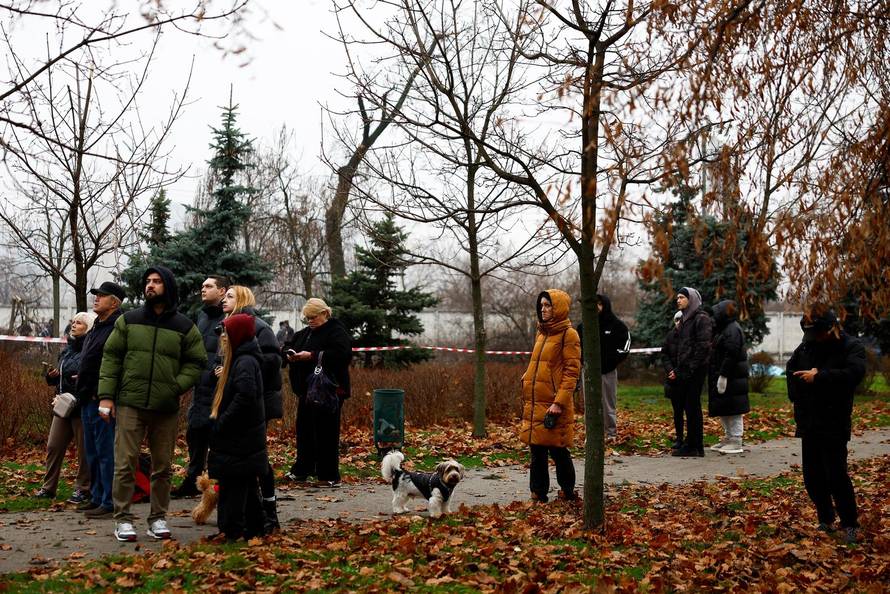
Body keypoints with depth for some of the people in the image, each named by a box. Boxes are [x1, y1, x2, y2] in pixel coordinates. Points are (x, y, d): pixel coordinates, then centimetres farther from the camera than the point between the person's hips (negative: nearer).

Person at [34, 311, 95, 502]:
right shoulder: (68, 349, 15)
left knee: (83, 450, 2)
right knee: (53, 446, 8)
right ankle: (48, 488, 18)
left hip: (81, 407, -8)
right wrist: (52, 375, 4)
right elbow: (58, 379, 25)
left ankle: (82, 489, 13)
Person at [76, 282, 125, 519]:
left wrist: (102, 396, -24)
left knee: (105, 452, -6)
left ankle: (109, 503, -1)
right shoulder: (97, 327, 19)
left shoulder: (118, 328, -14)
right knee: (92, 452, 16)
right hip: (88, 400, 11)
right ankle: (97, 497, 26)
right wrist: (84, 390, 19)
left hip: (102, 400, -11)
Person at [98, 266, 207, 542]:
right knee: (125, 463, -1)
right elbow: (111, 357, 6)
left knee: (163, 466, 8)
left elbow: (196, 363, 8)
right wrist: (106, 395, -3)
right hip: (130, 404, -1)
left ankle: (158, 518, 20)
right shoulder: (128, 320, 6)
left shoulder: (184, 327, 5)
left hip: (167, 408, 1)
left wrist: (176, 386, -8)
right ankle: (123, 519, 9)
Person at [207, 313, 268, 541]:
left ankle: (232, 530, 0)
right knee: (247, 486, 16)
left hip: (239, 441, -10)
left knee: (232, 486, -5)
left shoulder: (245, 362, -17)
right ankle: (254, 528, 25)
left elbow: (245, 396, -28)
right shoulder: (240, 360, 15)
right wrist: (219, 419, 13)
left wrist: (221, 422, -22)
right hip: (242, 438, 10)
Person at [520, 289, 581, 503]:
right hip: (534, 402, 7)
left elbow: (572, 371, -12)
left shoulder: (568, 334, -7)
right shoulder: (541, 333, 17)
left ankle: (567, 490, 18)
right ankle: (538, 493, 17)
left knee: (557, 450, 1)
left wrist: (559, 402, -18)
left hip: (553, 404, -7)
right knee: (537, 451, 9)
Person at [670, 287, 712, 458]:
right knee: (688, 407, 10)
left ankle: (695, 447, -2)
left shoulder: (701, 319, -9)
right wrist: (677, 370, 16)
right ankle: (690, 444, 15)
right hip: (684, 371, 9)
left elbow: (703, 347, -16)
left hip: (695, 371, -9)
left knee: (692, 407, -6)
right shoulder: (684, 320, 18)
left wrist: (690, 370, -18)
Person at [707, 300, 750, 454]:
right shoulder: (723, 329, 17)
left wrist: (723, 376, -23)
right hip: (722, 376, 10)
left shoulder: (733, 330, -15)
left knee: (733, 410, -5)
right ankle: (728, 437, 24)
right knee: (723, 410, 15)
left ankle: (736, 442, 0)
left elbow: (731, 355, -22)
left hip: (732, 379, -10)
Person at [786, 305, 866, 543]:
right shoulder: (807, 345, 9)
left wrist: (818, 377, -21)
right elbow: (791, 370, 16)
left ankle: (850, 525, 5)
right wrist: (798, 397, 1)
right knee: (812, 476, 9)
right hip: (808, 423, 6)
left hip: (834, 424, -6)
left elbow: (852, 374, -23)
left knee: (836, 474, -8)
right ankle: (826, 520, 23)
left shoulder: (852, 347, -6)